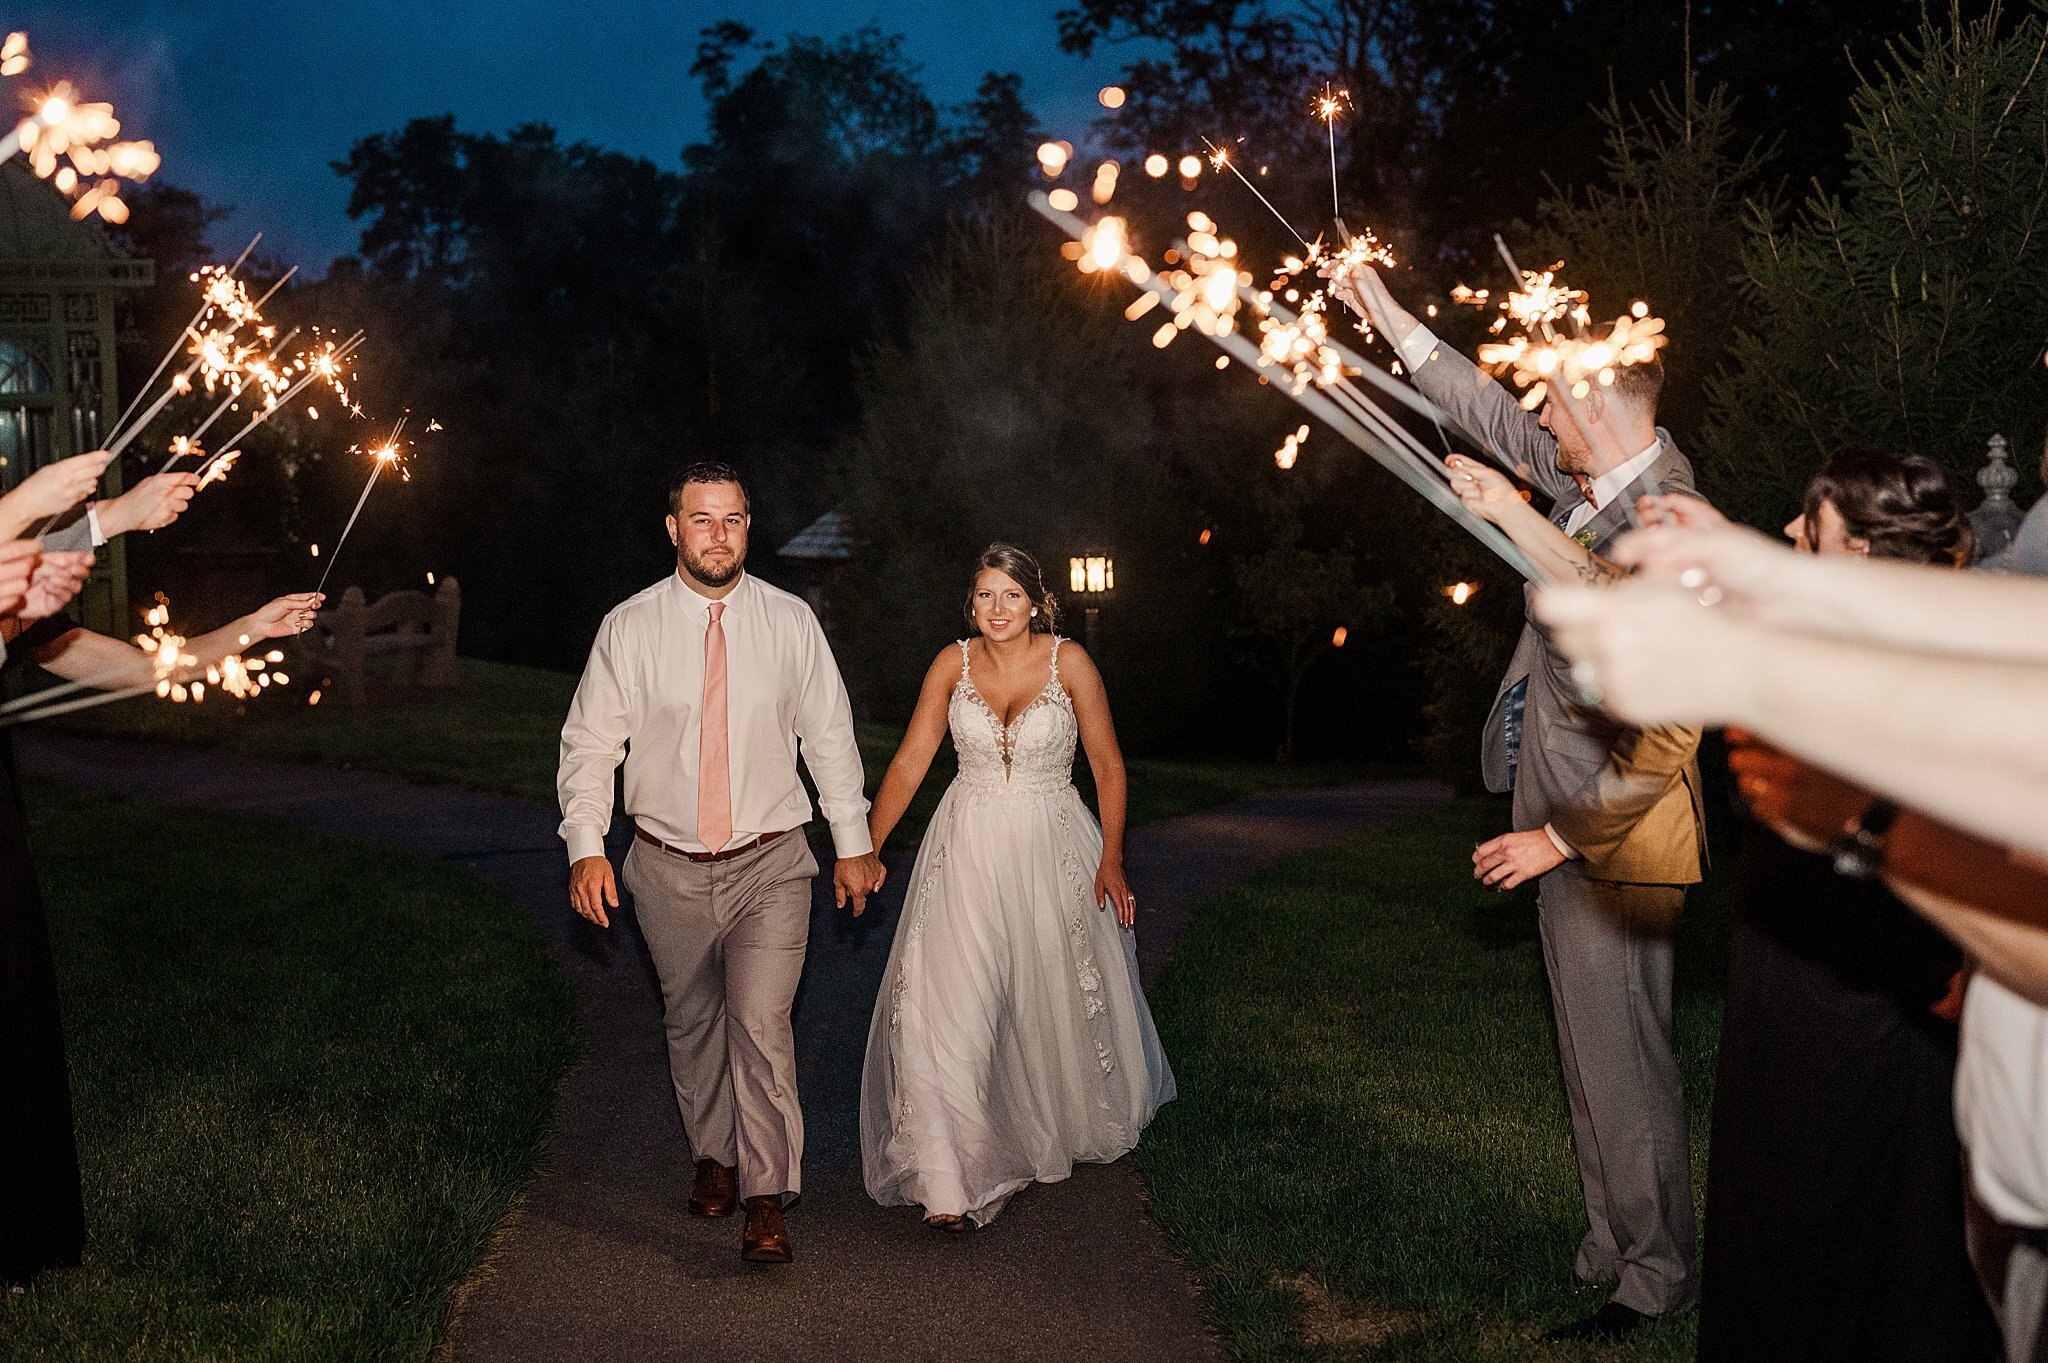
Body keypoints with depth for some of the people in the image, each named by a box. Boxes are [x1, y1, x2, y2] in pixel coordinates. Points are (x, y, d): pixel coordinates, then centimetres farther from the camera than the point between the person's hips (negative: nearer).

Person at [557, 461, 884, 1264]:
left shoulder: (791, 621, -1)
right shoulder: (628, 628, -4)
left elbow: (829, 736, 6)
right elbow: (589, 744, -1)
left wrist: (853, 842, 8)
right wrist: (586, 847, -12)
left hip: (770, 864, -1)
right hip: (668, 867, 1)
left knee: (761, 1024, -12)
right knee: (691, 1023, 15)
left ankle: (767, 1197, -1)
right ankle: (715, 1158, 37)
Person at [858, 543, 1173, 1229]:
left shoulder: (1069, 662, -6)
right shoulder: (953, 664, -1)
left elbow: (1109, 767, -1)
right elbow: (909, 763, -1)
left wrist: (1111, 859, -6)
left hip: (1051, 847, 0)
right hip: (968, 848, 0)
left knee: (1058, 998, 14)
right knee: (947, 1001, -12)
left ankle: (1071, 1122, 45)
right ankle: (950, 1181, -7)